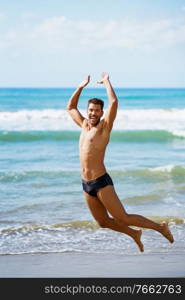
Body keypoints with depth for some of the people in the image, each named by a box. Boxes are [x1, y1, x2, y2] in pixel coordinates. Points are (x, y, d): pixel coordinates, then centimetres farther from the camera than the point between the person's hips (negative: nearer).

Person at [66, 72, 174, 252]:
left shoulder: (104, 127, -5)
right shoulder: (84, 125, 14)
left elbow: (114, 102, -18)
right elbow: (70, 108, 27)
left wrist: (106, 82, -4)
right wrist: (81, 87, 20)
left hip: (101, 182, -7)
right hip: (86, 184, 7)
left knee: (123, 219, -7)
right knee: (103, 222, 13)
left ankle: (160, 227, 8)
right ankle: (134, 234, 34)